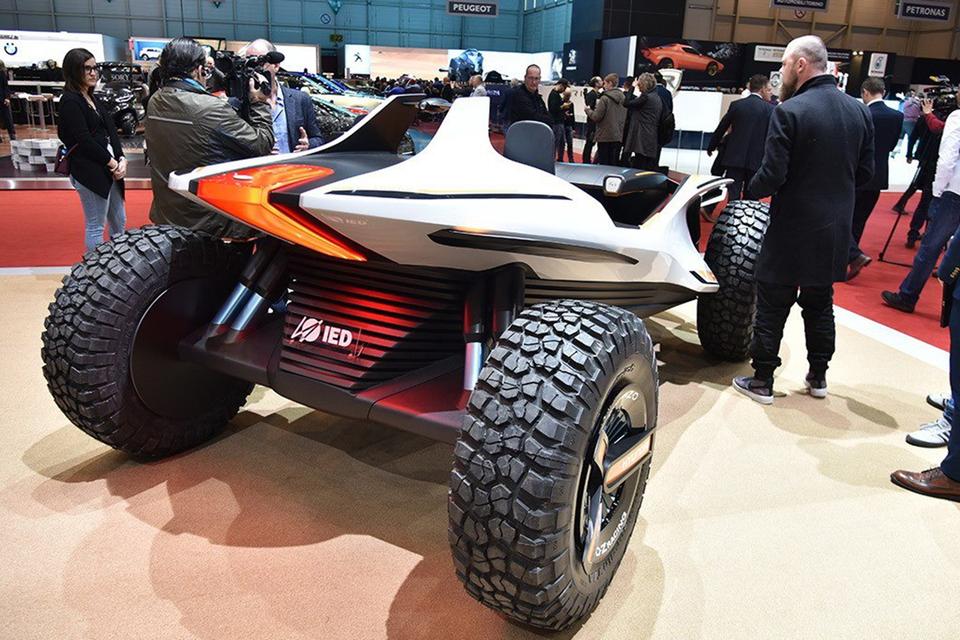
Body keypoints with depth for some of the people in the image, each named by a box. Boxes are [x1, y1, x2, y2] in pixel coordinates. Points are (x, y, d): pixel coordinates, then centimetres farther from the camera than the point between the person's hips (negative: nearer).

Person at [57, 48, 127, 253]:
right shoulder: (70, 102, -10)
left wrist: (121, 159, -6)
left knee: (119, 222, 14)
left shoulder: (92, 98, 14)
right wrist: (112, 163, -12)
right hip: (89, 171, -9)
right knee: (96, 226, 0)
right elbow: (84, 140, -16)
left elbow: (110, 130, 8)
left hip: (108, 168, 9)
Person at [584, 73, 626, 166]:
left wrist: (588, 110, 4)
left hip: (605, 136, -6)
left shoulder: (605, 98, -12)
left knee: (603, 164, 1)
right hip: (618, 136, 6)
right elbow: (625, 117, 11)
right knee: (614, 164, 10)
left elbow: (596, 117, -12)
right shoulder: (623, 98, 6)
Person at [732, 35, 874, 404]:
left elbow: (772, 175, -19)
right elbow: (865, 173, 8)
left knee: (772, 308, 4)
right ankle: (818, 377, 29)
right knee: (820, 306, 19)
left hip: (792, 230, -6)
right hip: (835, 230, 6)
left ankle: (762, 382, 12)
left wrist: (751, 190, 0)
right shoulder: (859, 111, 5)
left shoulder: (789, 111, -16)